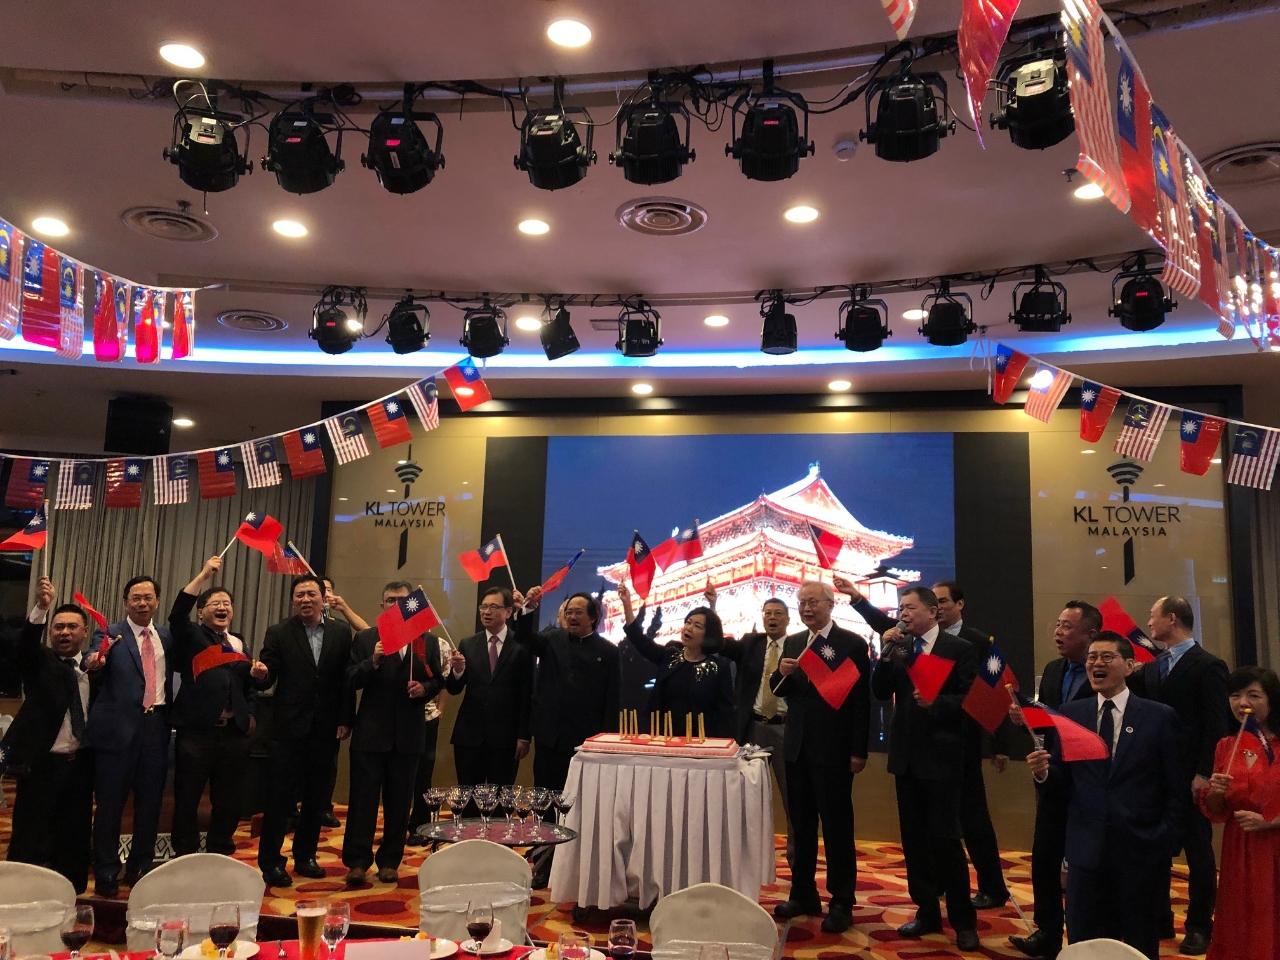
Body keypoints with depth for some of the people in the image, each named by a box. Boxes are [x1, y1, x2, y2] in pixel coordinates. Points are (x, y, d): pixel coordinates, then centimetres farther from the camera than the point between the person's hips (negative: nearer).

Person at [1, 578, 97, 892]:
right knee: (30, 839, 0)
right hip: (42, 762, -3)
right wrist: (42, 607, -40)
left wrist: (101, 669, -10)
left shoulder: (95, 667, 9)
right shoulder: (39, 660, 0)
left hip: (81, 763, 3)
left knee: (74, 836, 11)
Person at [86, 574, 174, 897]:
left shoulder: (166, 636, 11)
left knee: (150, 801, 12)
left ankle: (140, 868, 26)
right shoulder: (109, 634, -3)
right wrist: (95, 662, -41)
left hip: (156, 725, 4)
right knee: (110, 803, 3)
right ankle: (105, 874, 16)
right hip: (119, 728, -4)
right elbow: (94, 664, -20)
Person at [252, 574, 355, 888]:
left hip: (326, 730, 2)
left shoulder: (341, 632, 4)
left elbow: (347, 678, 2)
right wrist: (261, 674, -28)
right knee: (281, 796, 2)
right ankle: (270, 861, 14)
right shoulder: (278, 633, 0)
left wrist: (345, 721, -3)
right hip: (289, 729, -2)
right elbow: (268, 678, -4)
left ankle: (305, 856, 26)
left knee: (317, 797, 11)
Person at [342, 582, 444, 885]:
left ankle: (389, 861, 20)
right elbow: (351, 681, -5)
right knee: (363, 797, 0)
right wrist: (372, 662, -21)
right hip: (371, 732, -2)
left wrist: (425, 688, -10)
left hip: (408, 734, 2)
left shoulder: (427, 642, 8)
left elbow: (438, 680, 10)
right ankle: (357, 861, 8)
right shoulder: (365, 639, 3)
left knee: (399, 800, 9)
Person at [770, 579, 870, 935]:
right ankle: (803, 894, 26)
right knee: (801, 825, 14)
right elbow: (779, 691, 11)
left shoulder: (852, 644, -7)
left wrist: (858, 751, -12)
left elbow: (861, 700, -9)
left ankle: (841, 902, 10)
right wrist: (782, 673, -11)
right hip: (797, 746, 6)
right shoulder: (792, 643, 9)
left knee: (837, 826, 1)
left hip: (833, 748, -5)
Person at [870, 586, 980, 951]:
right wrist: (886, 654, -10)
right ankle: (927, 911, 23)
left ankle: (963, 920, 10)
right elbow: (880, 693, 1)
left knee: (945, 838, -4)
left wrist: (936, 703, -23)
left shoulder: (959, 648, -5)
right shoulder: (898, 647, 7)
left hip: (941, 756, -5)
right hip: (906, 755, 5)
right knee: (914, 838, 11)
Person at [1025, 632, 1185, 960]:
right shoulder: (1070, 714, 4)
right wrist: (1042, 773, -19)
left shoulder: (1160, 716, -2)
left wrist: (1166, 843, -6)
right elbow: (1061, 783, 3)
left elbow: (1176, 789, -1)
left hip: (1141, 851, -2)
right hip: (1086, 850, 2)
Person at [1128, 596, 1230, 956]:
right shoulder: (1151, 667, 12)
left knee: (1198, 852, 7)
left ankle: (1199, 926, 18)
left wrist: (1204, 773, -16)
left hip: (1190, 776, -6)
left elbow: (1217, 725, -12)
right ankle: (1159, 919, 21)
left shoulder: (1208, 665, -9)